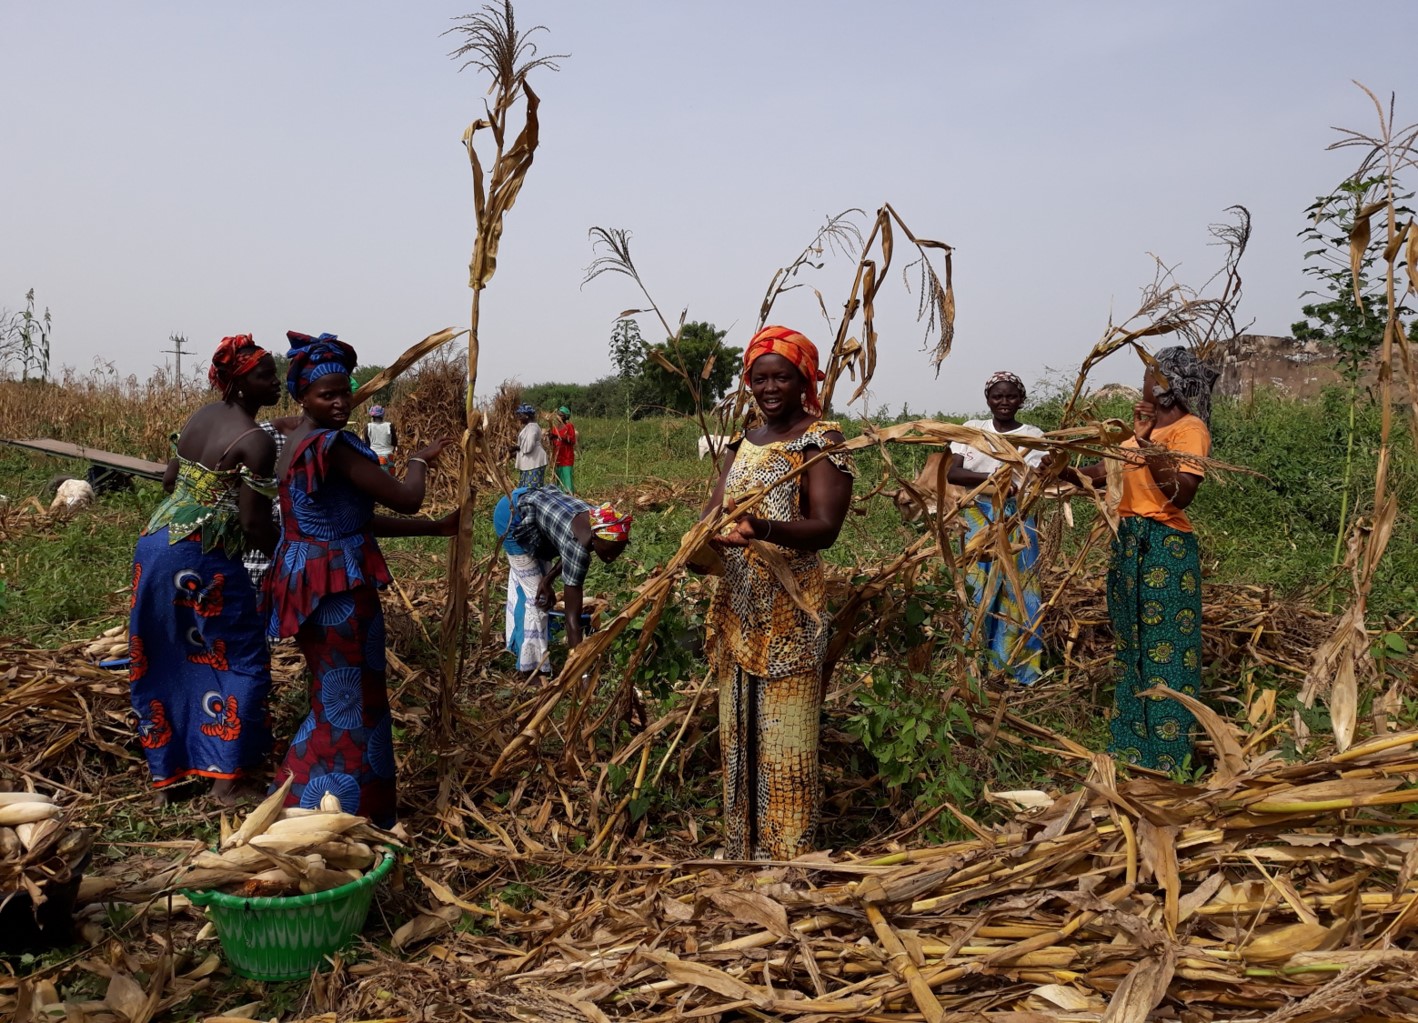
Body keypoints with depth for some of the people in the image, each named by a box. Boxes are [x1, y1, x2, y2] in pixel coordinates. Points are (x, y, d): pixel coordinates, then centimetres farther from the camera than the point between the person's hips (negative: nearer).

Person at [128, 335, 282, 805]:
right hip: (202, 559, -8)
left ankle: (166, 763, 30)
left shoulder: (199, 416, 10)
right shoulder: (256, 442, -14)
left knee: (161, 658, 17)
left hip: (155, 542, 8)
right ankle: (225, 778, 2)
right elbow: (255, 528, -16)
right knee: (242, 661, 3)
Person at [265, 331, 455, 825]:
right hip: (338, 585, -10)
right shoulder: (332, 445, -19)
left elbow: (360, 518, 14)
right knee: (351, 701, 1)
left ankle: (300, 803, 32)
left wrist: (435, 528, 12)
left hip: (308, 578, 10)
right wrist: (420, 460, 3)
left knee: (332, 696, 21)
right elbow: (406, 499, -18)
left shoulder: (297, 443, 13)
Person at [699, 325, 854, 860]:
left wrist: (764, 528, -38)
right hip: (735, 606, 7)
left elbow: (825, 527, -19)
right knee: (736, 734, 14)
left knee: (783, 740, -2)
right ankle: (741, 848, 28)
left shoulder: (822, 441, -7)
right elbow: (716, 503, 6)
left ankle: (788, 853, 10)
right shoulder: (744, 440, 15)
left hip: (788, 611, -7)